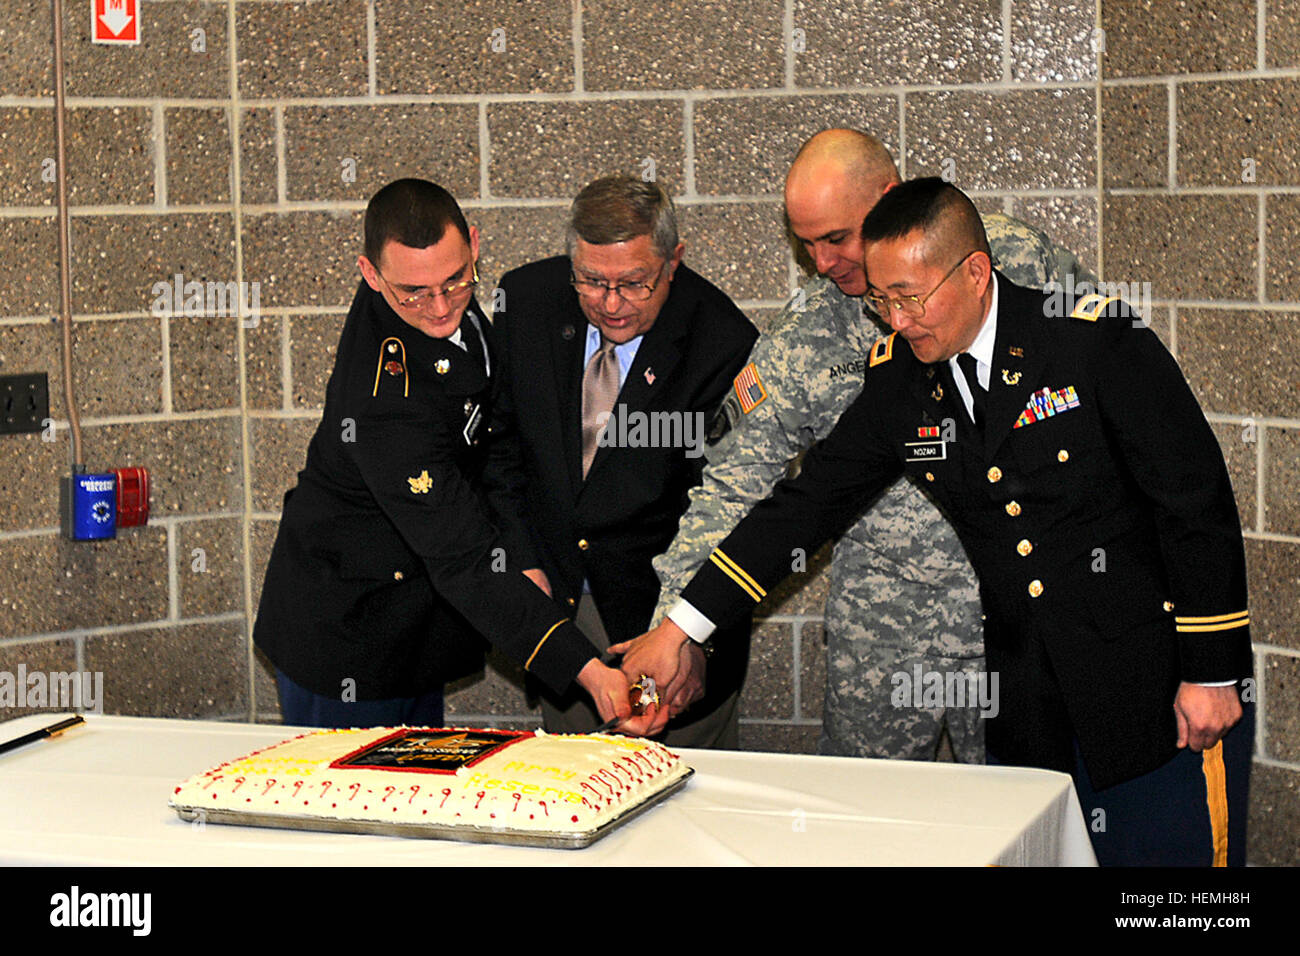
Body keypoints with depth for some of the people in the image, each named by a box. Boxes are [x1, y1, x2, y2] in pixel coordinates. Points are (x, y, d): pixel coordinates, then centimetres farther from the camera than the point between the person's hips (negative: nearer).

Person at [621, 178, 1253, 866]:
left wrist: (1212, 674, -11)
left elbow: (1197, 501, -11)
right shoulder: (897, 379, 0)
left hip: (1158, 689, -4)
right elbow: (808, 501, 5)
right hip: (1025, 710, 4)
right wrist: (680, 628, 1)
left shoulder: (1096, 339, -14)